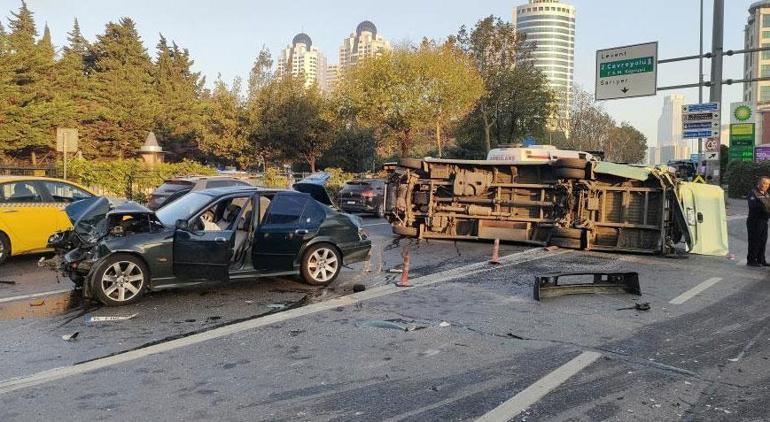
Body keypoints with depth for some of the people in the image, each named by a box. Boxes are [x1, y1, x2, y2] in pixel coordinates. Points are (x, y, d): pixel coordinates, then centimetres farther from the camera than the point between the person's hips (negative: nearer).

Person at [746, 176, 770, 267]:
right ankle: (751, 260, 1)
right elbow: (753, 204, -23)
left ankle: (761, 260, 22)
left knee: (763, 242, 13)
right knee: (754, 241, -6)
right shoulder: (753, 193, -8)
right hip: (754, 221, -8)